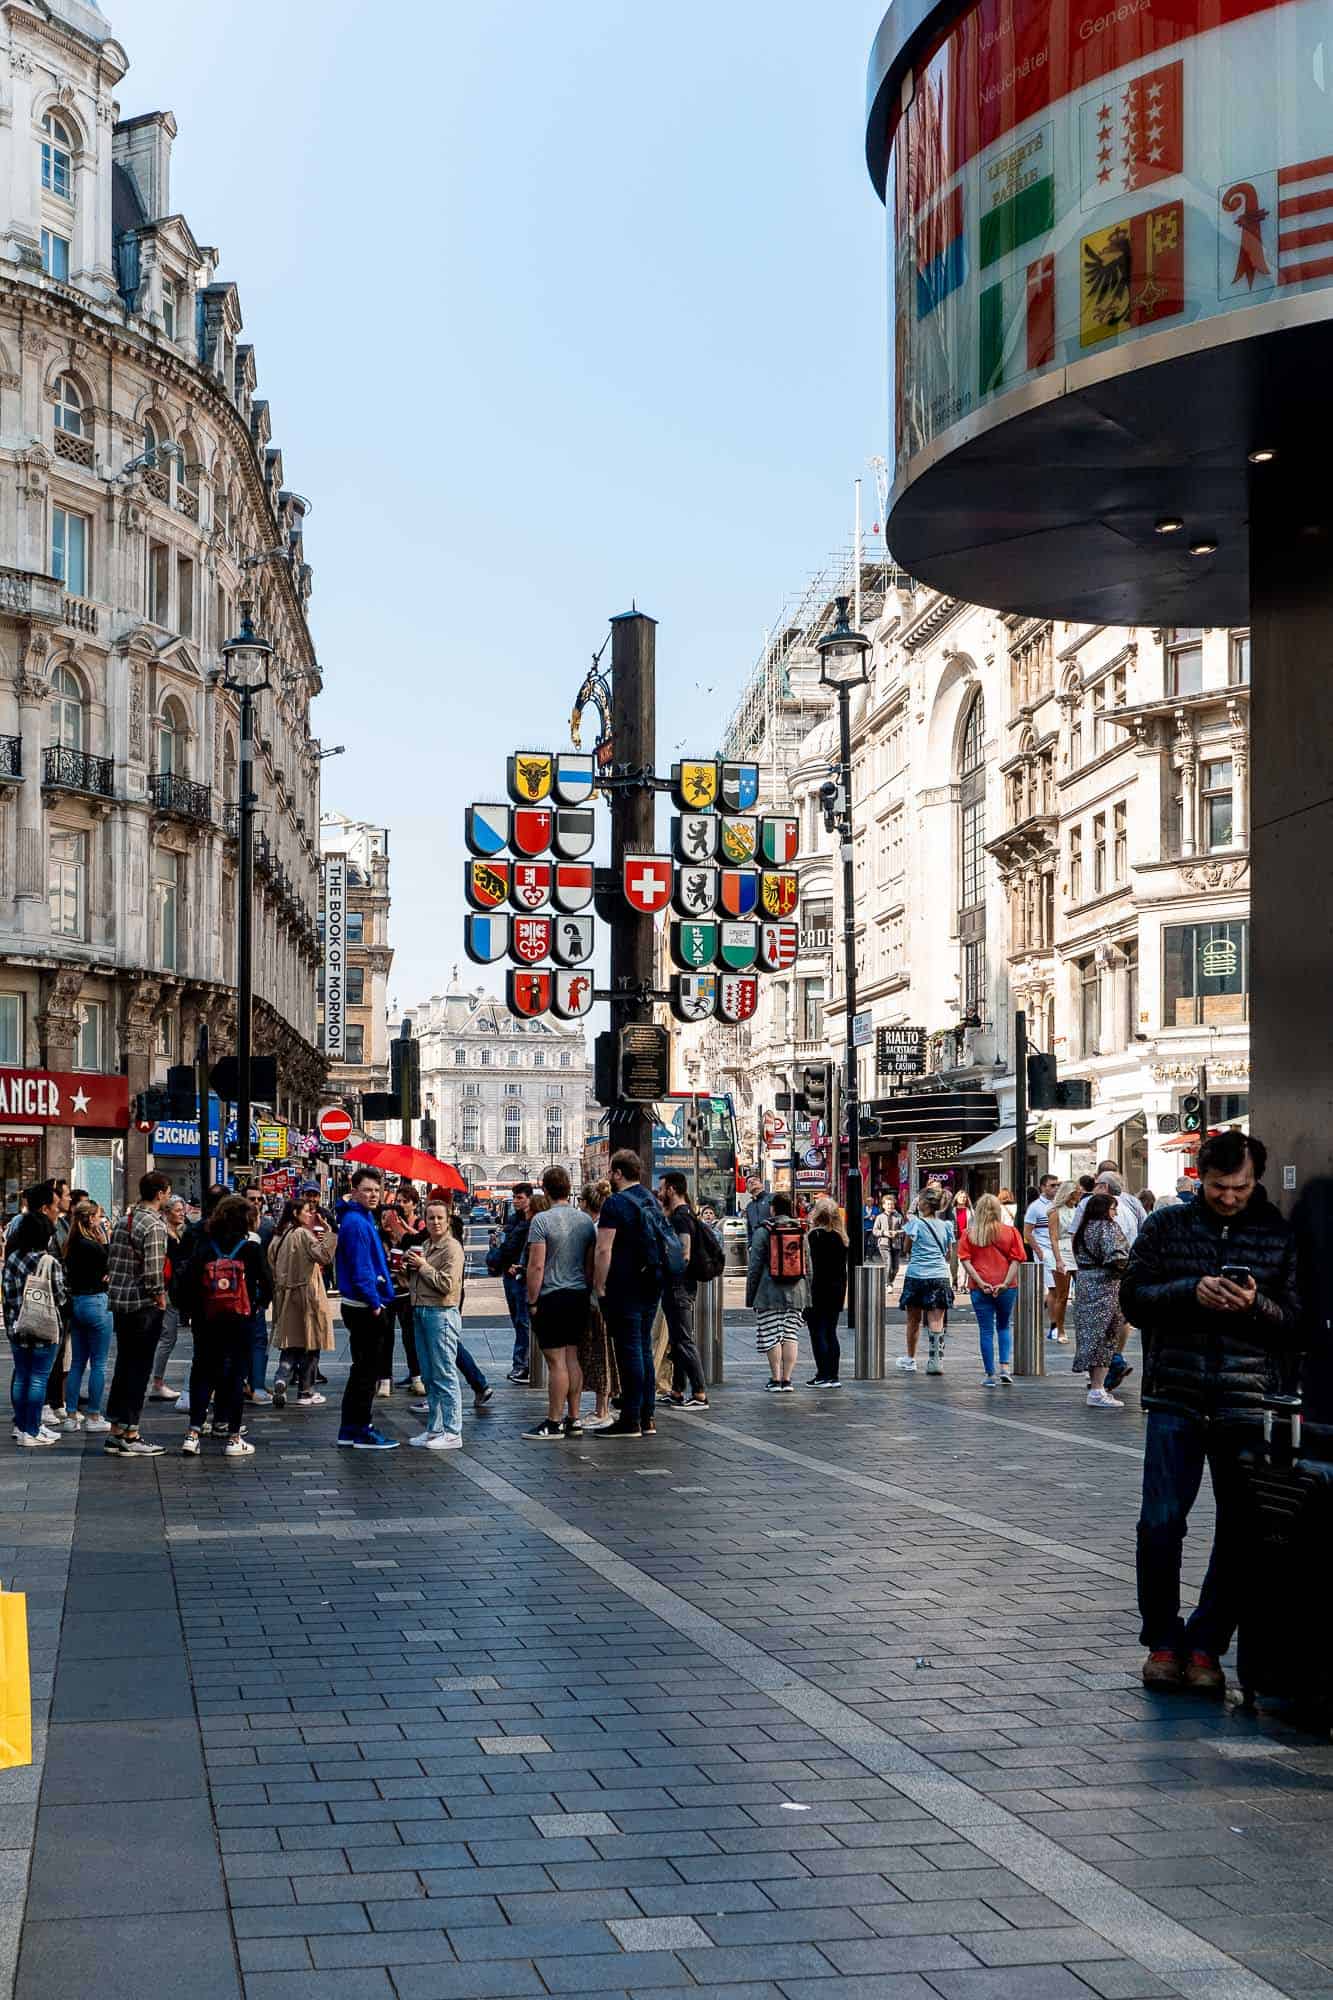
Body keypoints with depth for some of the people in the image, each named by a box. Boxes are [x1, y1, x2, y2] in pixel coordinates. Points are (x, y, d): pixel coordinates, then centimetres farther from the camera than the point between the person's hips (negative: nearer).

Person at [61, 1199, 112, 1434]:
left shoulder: (72, 1244, 6)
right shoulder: (92, 1246, -17)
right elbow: (111, 1269, -6)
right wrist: (105, 1244, -8)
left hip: (76, 1304, 8)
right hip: (96, 1303, -8)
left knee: (77, 1363, 12)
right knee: (98, 1364, 0)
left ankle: (70, 1416, 14)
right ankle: (94, 1417, 3)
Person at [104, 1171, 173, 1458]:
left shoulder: (124, 1220, 12)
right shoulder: (154, 1225, -16)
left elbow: (111, 1261, 16)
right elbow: (153, 1269, -22)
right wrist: (160, 1296, -9)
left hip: (120, 1302, 9)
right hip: (144, 1305, -9)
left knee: (124, 1366, 14)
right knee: (139, 1369, -2)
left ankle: (116, 1432, 18)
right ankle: (129, 1435, 1)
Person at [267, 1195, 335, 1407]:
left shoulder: (278, 1236, 8)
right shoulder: (303, 1234, -13)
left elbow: (272, 1266, 14)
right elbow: (325, 1256, -23)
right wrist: (328, 1231, -20)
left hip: (285, 1295, 6)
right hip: (305, 1292, -6)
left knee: (290, 1344, 11)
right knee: (310, 1343, 4)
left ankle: (281, 1380, -11)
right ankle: (305, 1393, 7)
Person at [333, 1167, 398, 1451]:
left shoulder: (363, 1220, 16)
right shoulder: (356, 1223, -16)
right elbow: (361, 1269, -21)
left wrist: (378, 1301, 16)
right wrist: (375, 1304, -18)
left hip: (362, 1307, 10)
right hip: (365, 1308, -10)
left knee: (362, 1370, 15)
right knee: (366, 1371, -5)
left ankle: (350, 1430, 21)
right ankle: (361, 1432, 0)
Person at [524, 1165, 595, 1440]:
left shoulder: (542, 1220, -11)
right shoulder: (586, 1220, 8)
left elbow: (536, 1266, -14)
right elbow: (591, 1264, 13)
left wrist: (532, 1302, -8)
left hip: (551, 1297, -6)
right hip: (579, 1296, 6)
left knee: (556, 1362, -5)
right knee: (572, 1358, 11)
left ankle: (554, 1423, -2)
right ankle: (573, 1419, 13)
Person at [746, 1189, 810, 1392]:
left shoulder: (763, 1231, -4)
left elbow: (754, 1267, -4)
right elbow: (808, 1266, 12)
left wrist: (750, 1294, 2)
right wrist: (806, 1295, 17)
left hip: (770, 1293, -4)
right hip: (795, 1292, 4)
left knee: (772, 1336, -1)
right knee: (791, 1335, 4)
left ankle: (776, 1379, -2)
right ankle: (787, 1380, 3)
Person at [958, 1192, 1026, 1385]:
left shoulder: (968, 1233, -1)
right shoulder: (1010, 1231, 0)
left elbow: (965, 1260, -8)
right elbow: (1016, 1260, -6)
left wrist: (980, 1283, -12)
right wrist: (1005, 1283, -11)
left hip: (980, 1288, -1)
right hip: (1006, 1288, 1)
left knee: (986, 1331, 6)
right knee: (1004, 1326, 19)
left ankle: (990, 1375, 7)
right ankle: (1005, 1367, 4)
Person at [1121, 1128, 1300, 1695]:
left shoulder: (1279, 1237, 6)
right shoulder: (1165, 1225, 7)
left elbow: (1296, 1325, 4)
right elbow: (1133, 1297, 2)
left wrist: (1256, 1304, -16)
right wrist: (1191, 1291, -14)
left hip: (1246, 1406, 0)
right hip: (1175, 1402, 0)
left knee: (1240, 1532, 3)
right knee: (1160, 1524, -3)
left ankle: (1206, 1645, 16)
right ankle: (1162, 1641, 13)